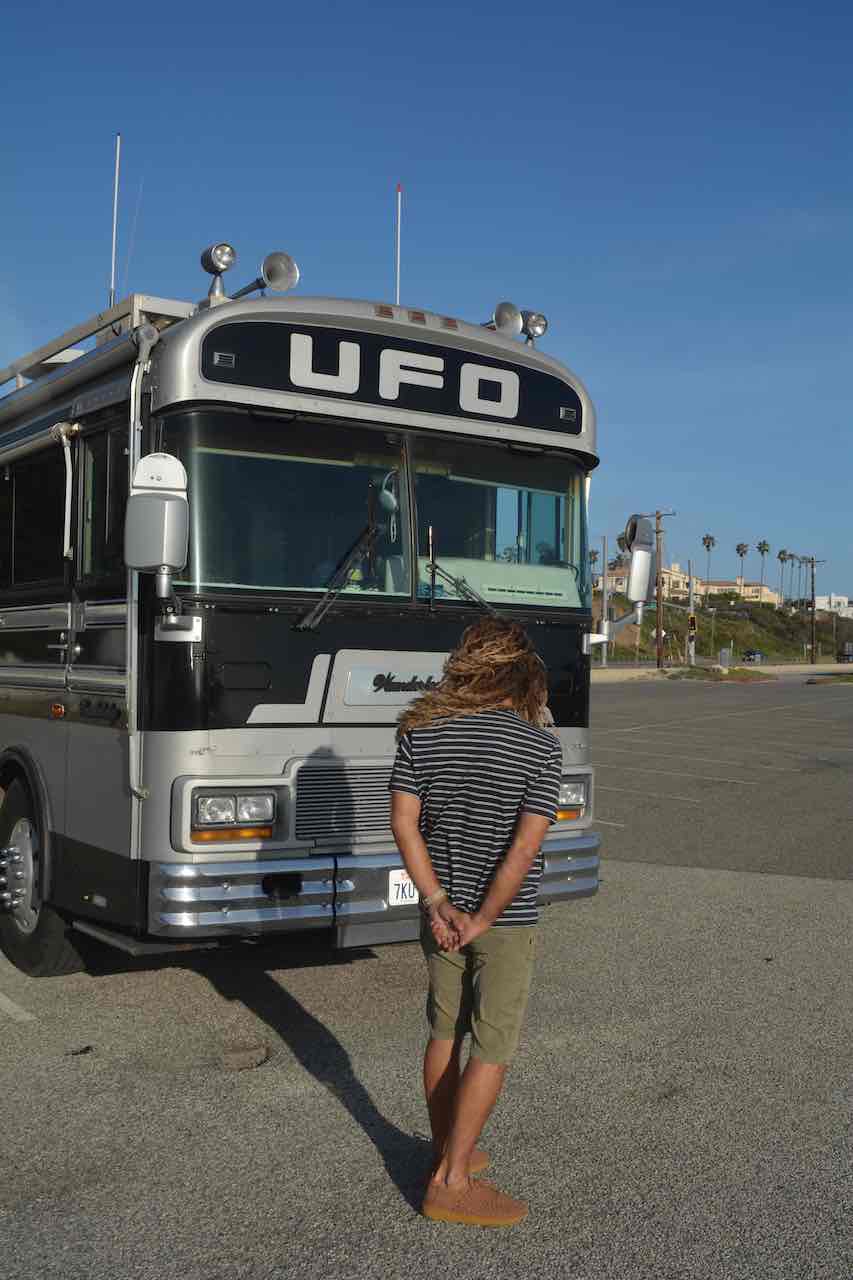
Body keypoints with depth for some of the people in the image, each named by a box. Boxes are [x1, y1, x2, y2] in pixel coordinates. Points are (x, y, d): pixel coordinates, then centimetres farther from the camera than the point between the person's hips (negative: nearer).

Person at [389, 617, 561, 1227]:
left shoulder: (422, 731, -5)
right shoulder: (541, 746, -15)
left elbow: (404, 822, -7)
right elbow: (526, 846, -20)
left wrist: (438, 902, -7)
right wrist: (482, 920, -13)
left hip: (442, 912, 5)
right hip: (509, 921, -4)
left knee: (445, 1031, 19)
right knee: (493, 1047, 6)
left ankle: (447, 1150, 34)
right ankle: (451, 1181, 8)